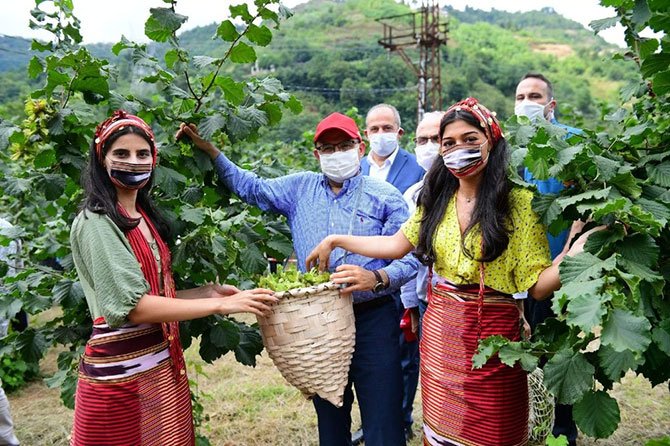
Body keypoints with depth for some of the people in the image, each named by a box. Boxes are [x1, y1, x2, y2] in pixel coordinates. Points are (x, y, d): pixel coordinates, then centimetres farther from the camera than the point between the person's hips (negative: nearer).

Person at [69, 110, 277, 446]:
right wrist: (220, 305, -21)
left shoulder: (145, 217, 10)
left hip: (162, 365, 8)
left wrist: (208, 291, 0)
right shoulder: (95, 223, -14)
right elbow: (133, 305, -21)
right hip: (120, 371, -7)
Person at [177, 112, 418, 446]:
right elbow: (250, 187, 17)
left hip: (373, 320, -3)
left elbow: (410, 258, -5)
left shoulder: (385, 196, -1)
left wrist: (377, 278, -23)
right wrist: (209, 150, 10)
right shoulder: (299, 188, 10)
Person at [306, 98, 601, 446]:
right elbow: (396, 245, 10)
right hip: (438, 333, 4)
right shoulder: (436, 200, 5)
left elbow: (536, 285, -10)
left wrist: (570, 258, -29)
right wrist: (335, 240, 9)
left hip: (492, 334, -4)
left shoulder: (518, 203, -9)